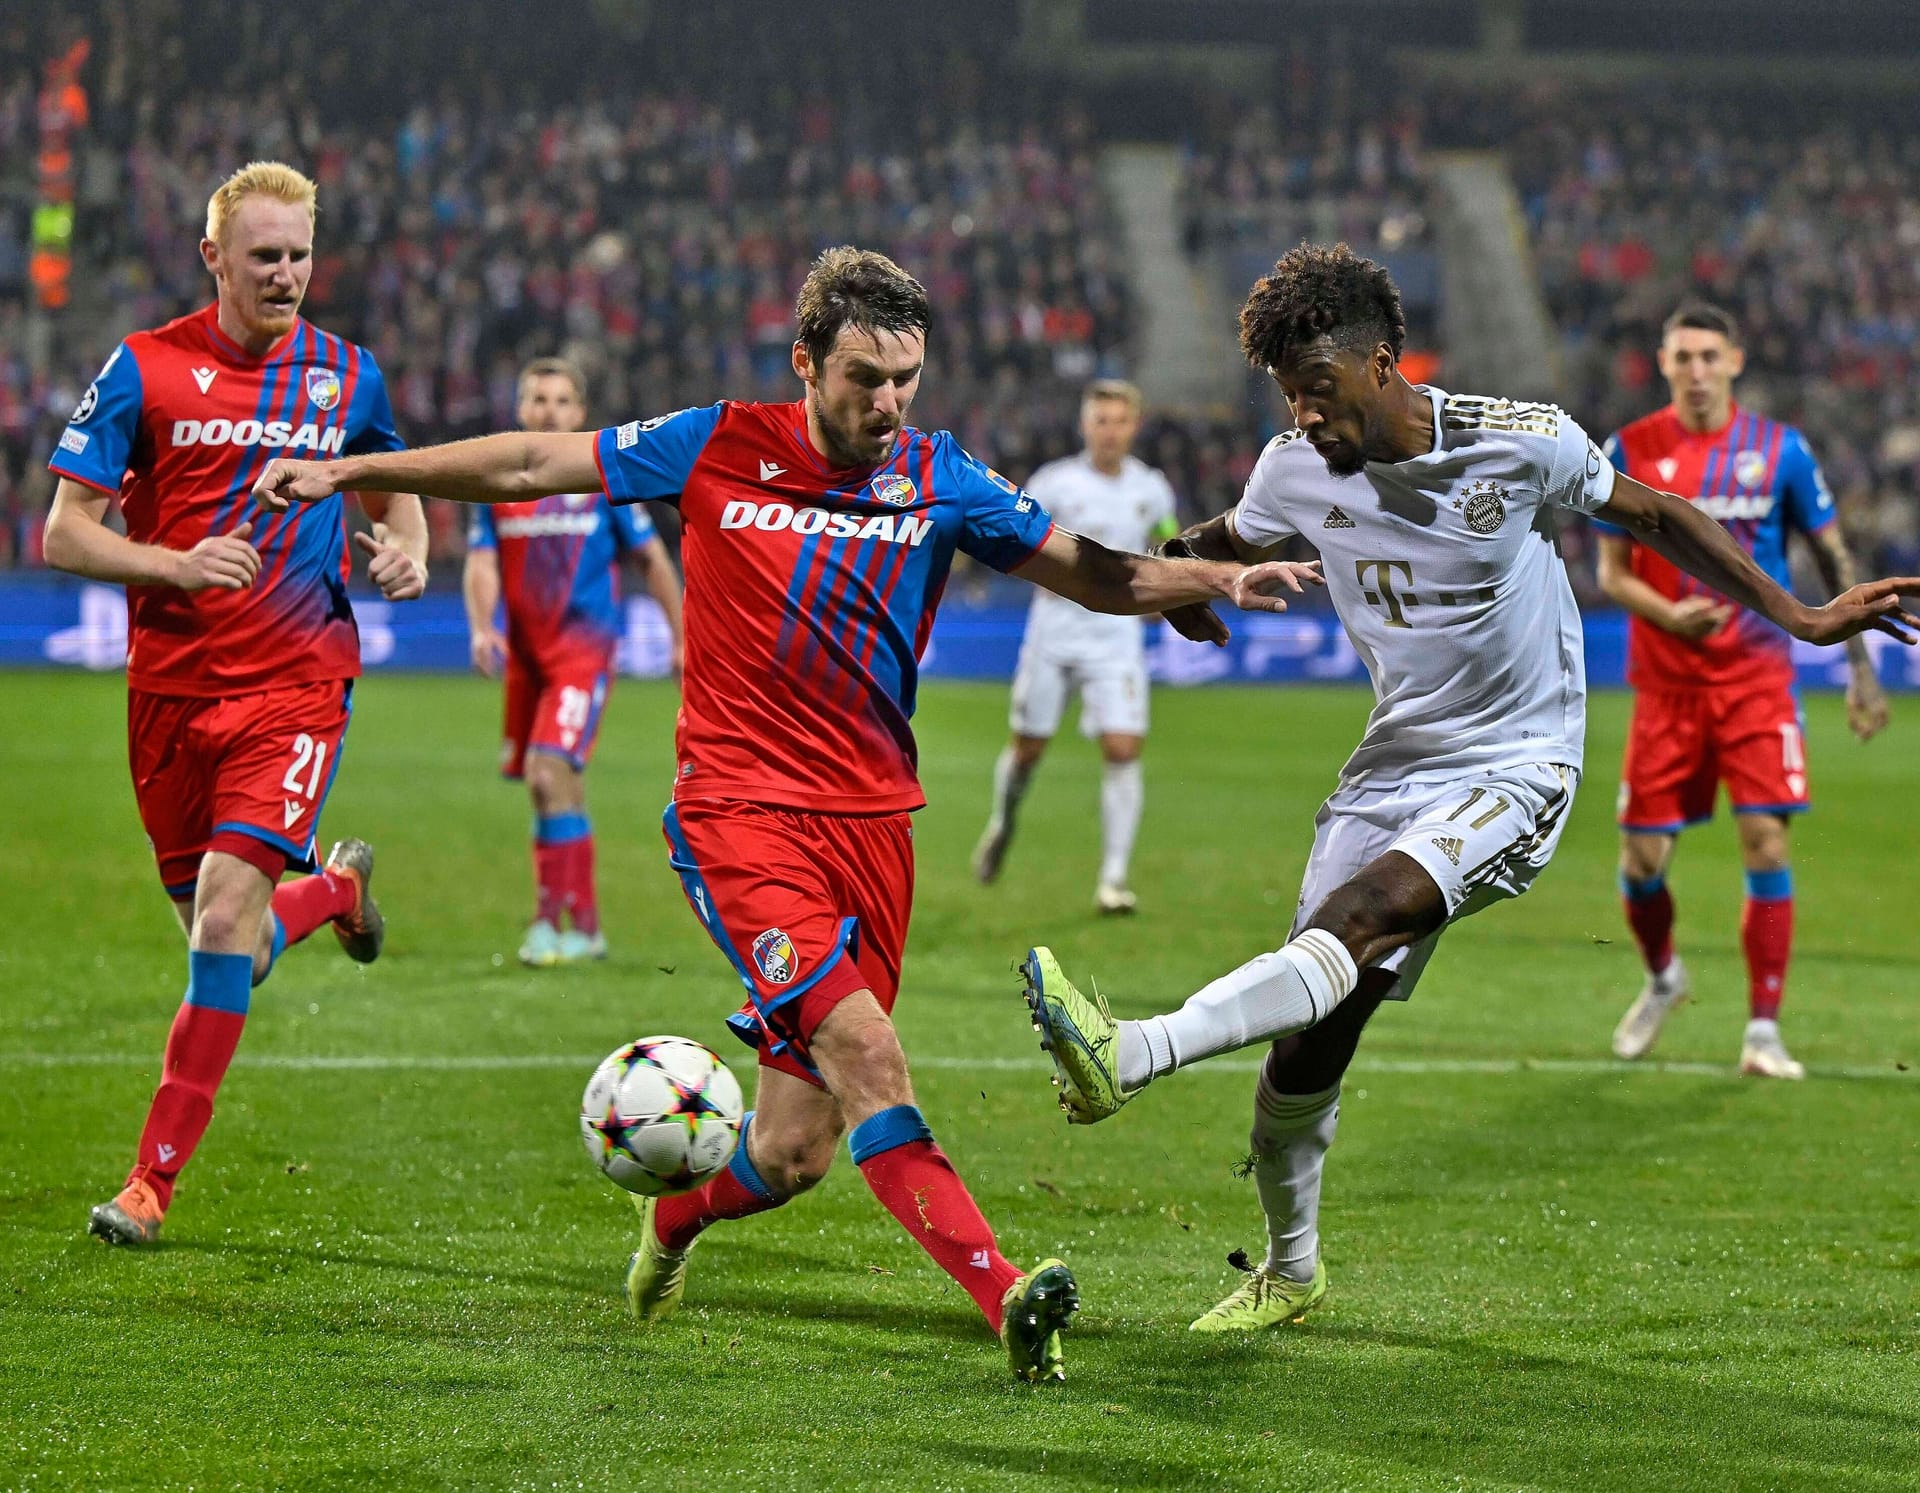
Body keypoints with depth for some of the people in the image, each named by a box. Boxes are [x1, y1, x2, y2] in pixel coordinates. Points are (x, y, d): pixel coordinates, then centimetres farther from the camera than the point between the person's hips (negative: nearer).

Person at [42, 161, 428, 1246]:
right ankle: (337, 887, 45)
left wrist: (408, 552, 0)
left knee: (228, 909, -17)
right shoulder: (146, 370, -2)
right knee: (228, 947, 9)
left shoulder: (349, 376, 6)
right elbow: (65, 533, -3)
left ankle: (156, 1179, -11)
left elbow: (398, 494, 23)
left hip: (298, 680, -1)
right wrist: (174, 564, -20)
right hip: (171, 687, 1)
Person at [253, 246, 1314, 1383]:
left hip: (872, 819, 3)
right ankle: (1003, 1295, -30)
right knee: (864, 1049, -25)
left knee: (796, 1151, 2)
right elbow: (531, 467, 7)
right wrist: (347, 472, 8)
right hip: (739, 809, -3)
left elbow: (1097, 575, 8)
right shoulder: (719, 449, -2)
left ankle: (677, 1214, 36)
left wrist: (1216, 578, -10)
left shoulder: (942, 482, 4)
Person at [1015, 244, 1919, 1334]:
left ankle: (1134, 1056, -46)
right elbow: (1223, 546, 19)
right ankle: (1289, 1271, 21)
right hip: (1394, 765, 5)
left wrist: (1799, 618, 3)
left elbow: (1653, 514, 3)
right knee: (1311, 1031, -1)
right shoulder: (1297, 470, -3)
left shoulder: (1524, 443, -14)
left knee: (1359, 919, -31)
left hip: (1518, 767, -5)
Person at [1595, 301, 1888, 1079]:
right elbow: (1611, 571, 3)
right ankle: (1662, 978, 32)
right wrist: (1669, 614, -18)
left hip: (1757, 675, -1)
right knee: (1643, 857, 1)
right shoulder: (1630, 451, 0)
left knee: (1766, 844, -12)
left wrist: (1862, 671, 3)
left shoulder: (1780, 450, -1)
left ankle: (1764, 1030, -4)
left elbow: (1833, 560, 6)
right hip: (1665, 680, 1)